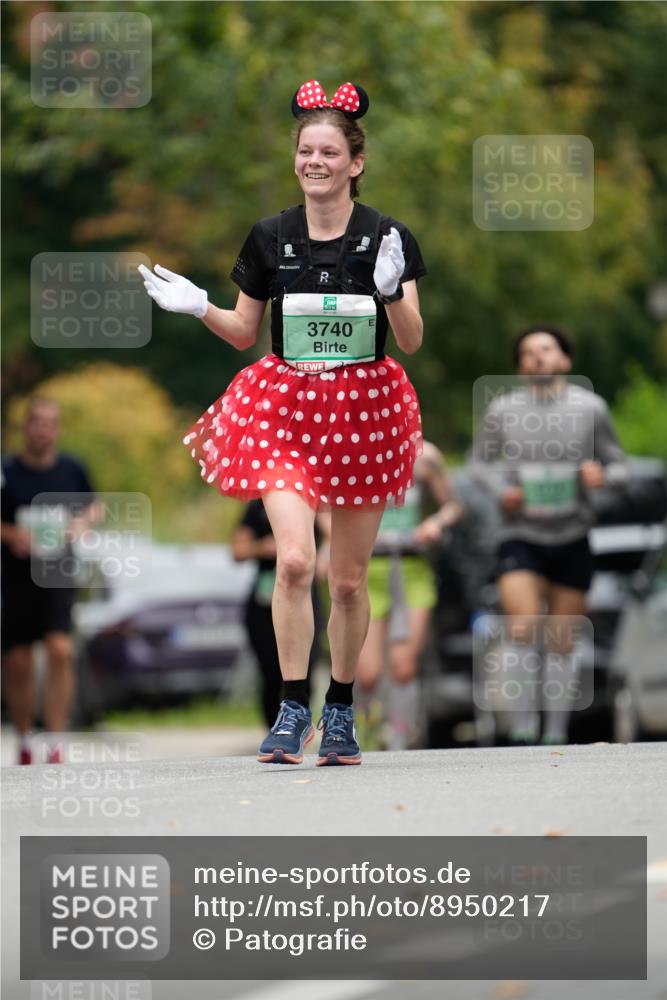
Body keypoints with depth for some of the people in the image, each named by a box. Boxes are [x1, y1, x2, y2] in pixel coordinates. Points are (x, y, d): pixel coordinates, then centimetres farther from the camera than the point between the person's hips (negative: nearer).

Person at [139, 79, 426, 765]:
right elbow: (244, 332, 12)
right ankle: (293, 712, -8)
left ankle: (340, 712, 23)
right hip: (285, 407, 0)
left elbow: (412, 341, -3)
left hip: (363, 411, 0)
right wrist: (198, 307, -6)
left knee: (349, 578, 8)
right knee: (294, 560, -17)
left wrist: (392, 293, -22)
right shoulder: (271, 238, 2)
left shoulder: (387, 238, -2)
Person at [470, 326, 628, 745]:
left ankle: (556, 735, 18)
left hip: (572, 538, 1)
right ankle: (523, 733, -11)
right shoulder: (502, 410, 0)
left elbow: (619, 467, 6)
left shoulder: (590, 408, 0)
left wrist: (602, 475, -17)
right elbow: (481, 460, 14)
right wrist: (503, 489, -6)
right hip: (521, 535, -1)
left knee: (564, 644, 6)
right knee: (523, 628, -17)